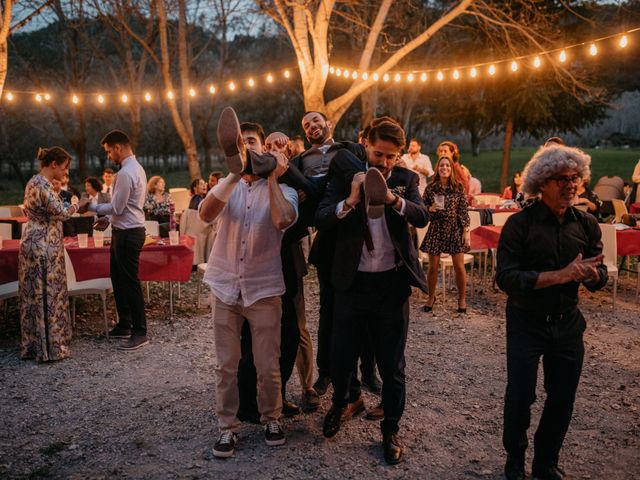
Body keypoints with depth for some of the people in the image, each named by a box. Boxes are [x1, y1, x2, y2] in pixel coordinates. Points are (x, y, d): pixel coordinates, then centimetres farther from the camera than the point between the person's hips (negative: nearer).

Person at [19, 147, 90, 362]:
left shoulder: (35, 181, 14)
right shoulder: (43, 185, -17)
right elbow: (61, 212, -22)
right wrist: (78, 205, -6)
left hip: (35, 243, 10)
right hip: (44, 246, -10)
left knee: (34, 295, 14)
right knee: (47, 295, -3)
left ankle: (33, 344, 22)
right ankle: (49, 347, 4)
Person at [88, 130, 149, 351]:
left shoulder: (126, 173, -20)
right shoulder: (136, 168, 13)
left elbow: (116, 207, -19)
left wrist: (92, 207, -6)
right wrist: (109, 218, 12)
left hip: (128, 234, -10)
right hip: (126, 230, 10)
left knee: (130, 282, -3)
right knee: (118, 278, 18)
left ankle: (140, 332, 5)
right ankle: (124, 326, 28)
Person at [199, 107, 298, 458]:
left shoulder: (283, 191, -1)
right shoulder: (228, 187, 4)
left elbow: (282, 221, -25)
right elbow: (205, 214, -18)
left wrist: (272, 178, -15)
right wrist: (235, 173, -26)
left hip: (263, 289, -2)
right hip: (226, 287, 2)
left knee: (267, 366, 6)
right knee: (226, 366, 9)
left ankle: (271, 418, 28)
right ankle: (227, 427, 23)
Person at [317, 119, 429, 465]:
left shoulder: (406, 179, 3)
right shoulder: (346, 176, -1)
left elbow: (422, 217, -12)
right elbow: (321, 219, -11)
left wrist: (393, 198, -29)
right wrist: (350, 200, -28)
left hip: (391, 283, 0)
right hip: (352, 282, 0)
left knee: (392, 364, 10)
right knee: (341, 356, 12)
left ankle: (391, 430, 29)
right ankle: (340, 403, 43)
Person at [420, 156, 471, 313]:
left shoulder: (458, 187, 0)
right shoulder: (430, 188, 1)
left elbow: (464, 210, 0)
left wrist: (466, 231, -4)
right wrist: (430, 209, -15)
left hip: (455, 229, 0)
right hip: (436, 229, 1)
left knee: (459, 266, 0)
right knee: (433, 266, 3)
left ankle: (462, 299, 18)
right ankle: (431, 297, 22)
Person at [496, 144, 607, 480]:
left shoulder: (587, 224, -1)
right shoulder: (520, 224, -15)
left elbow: (600, 278, 3)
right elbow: (506, 278, -22)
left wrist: (591, 275, -21)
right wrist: (560, 275, -29)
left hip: (568, 324, 4)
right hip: (526, 324, -4)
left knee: (563, 399, 11)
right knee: (520, 396, 4)